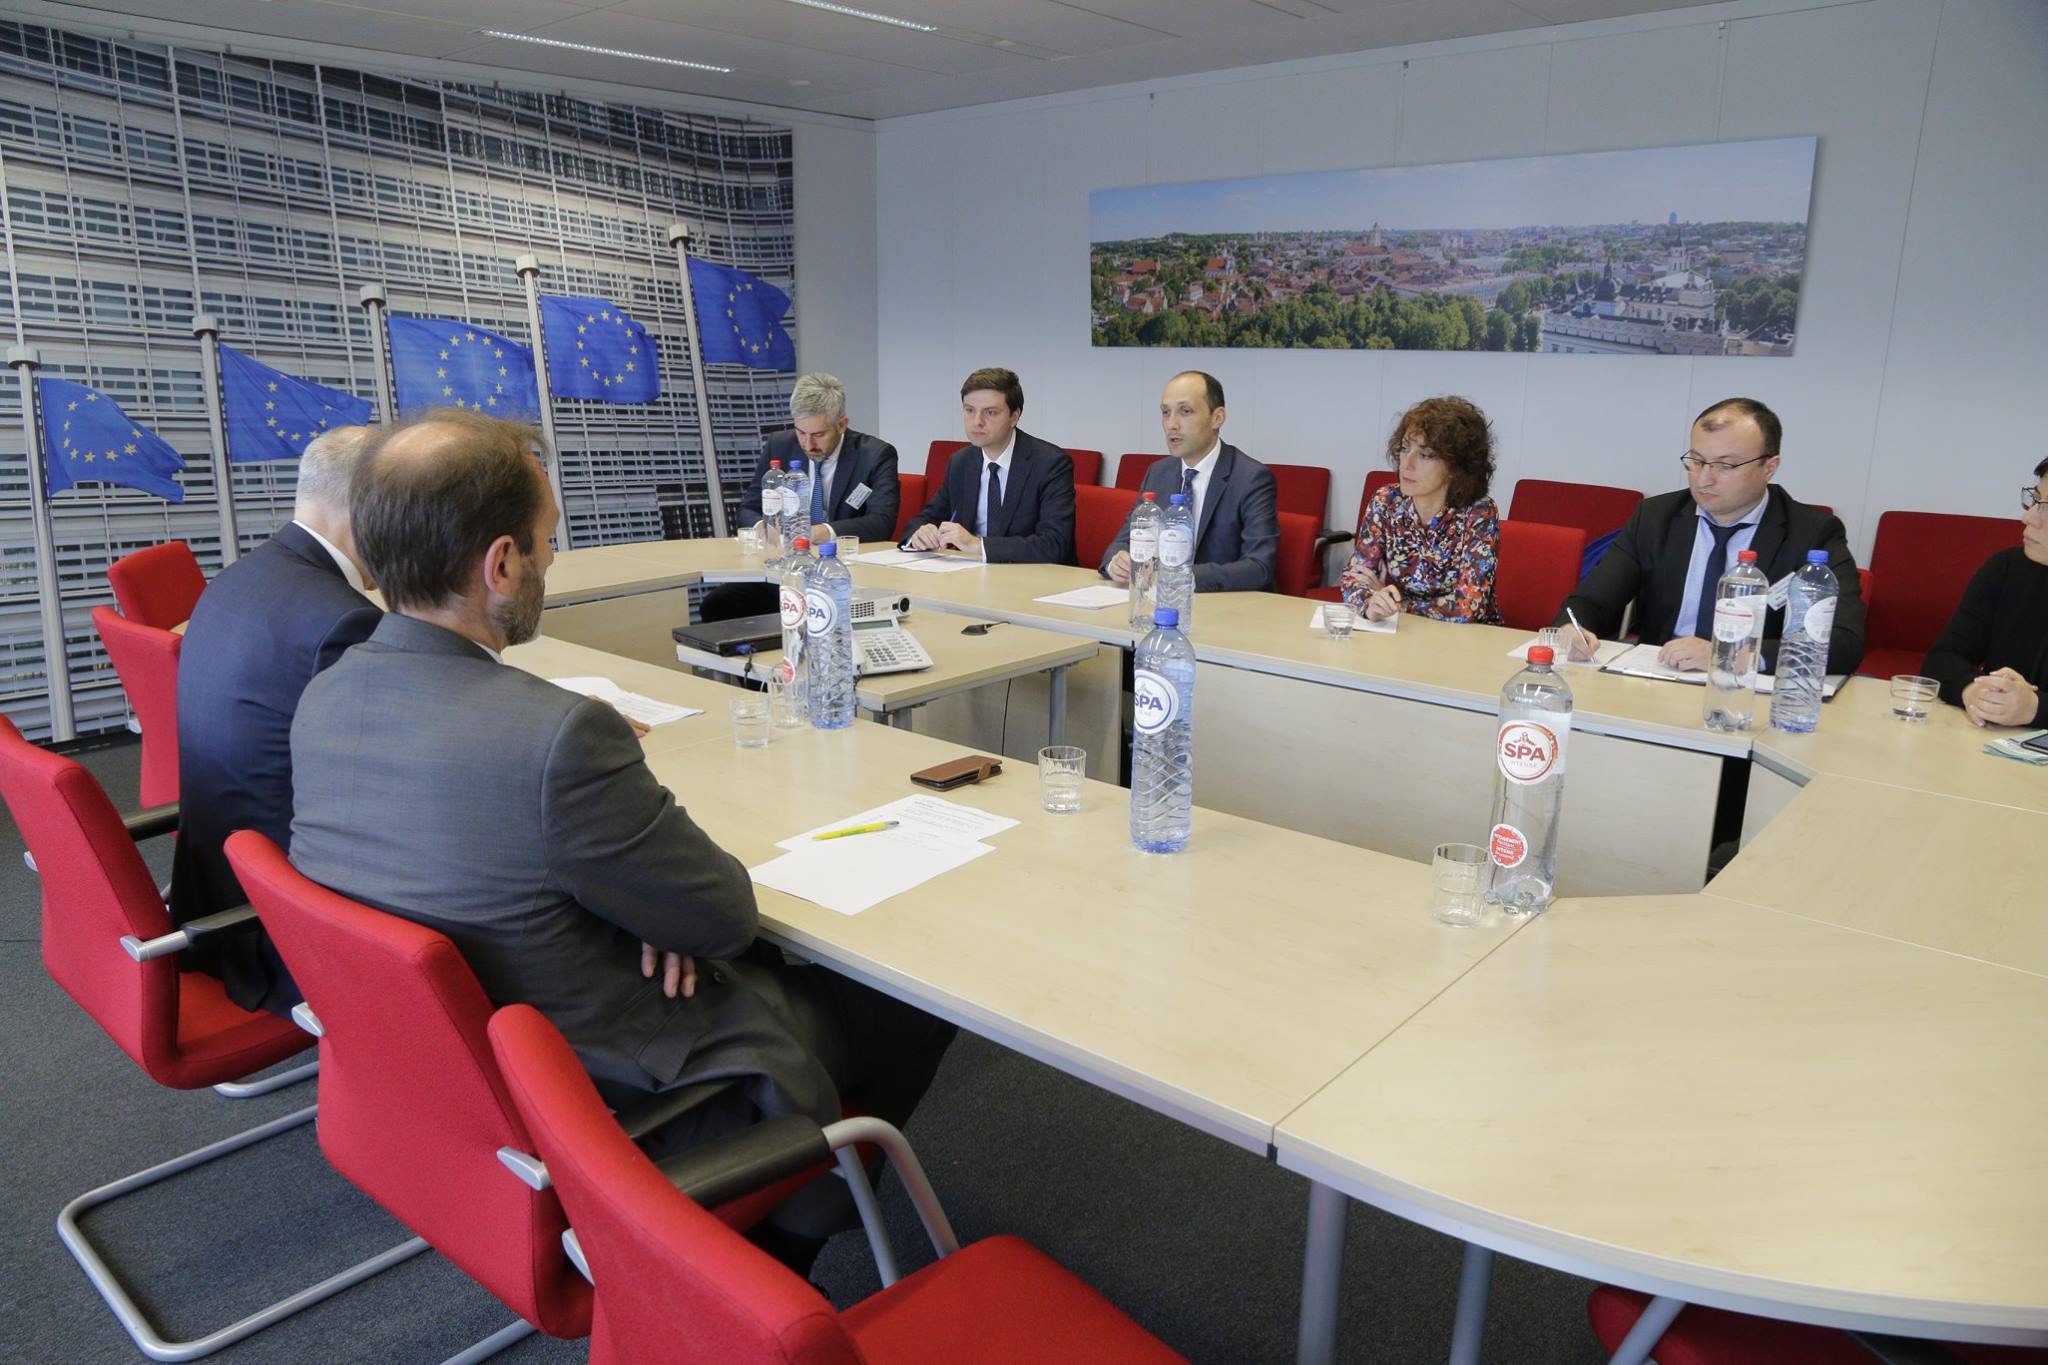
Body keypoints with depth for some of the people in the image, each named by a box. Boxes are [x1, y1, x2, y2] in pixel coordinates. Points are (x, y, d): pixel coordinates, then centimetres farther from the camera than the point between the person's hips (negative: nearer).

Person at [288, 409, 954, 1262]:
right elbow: (729, 916, -20)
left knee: (780, 963, 24)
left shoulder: (322, 701, -7)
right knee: (914, 997, 10)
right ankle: (788, 1233, 33)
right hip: (606, 1106, -8)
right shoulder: (557, 735, -34)